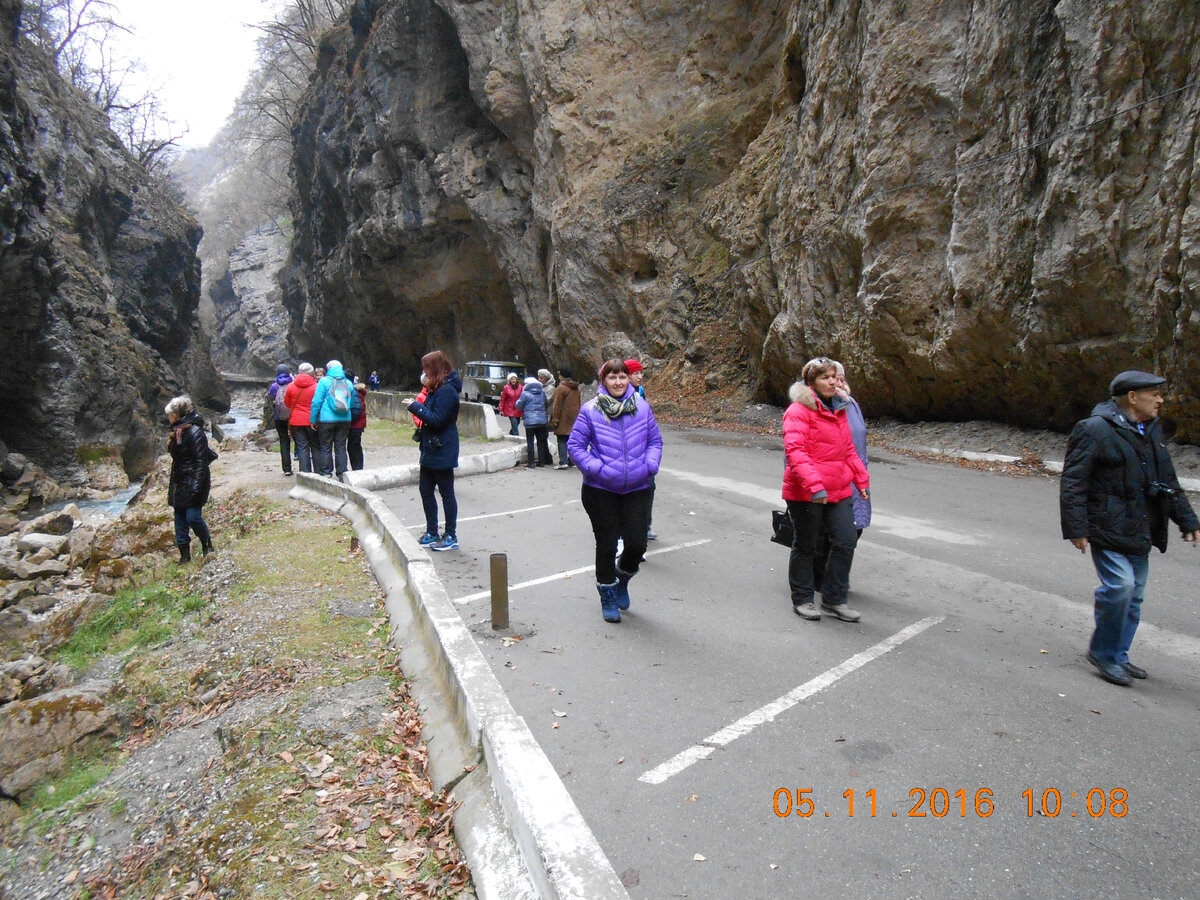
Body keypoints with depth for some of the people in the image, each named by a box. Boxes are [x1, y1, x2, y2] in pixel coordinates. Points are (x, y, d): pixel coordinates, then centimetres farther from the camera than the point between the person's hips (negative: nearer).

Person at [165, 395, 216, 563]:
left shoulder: (194, 431, -15)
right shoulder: (177, 431, 14)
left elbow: (201, 460, -19)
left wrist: (197, 485, -24)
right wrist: (172, 485, 22)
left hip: (192, 483, -9)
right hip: (178, 483, 9)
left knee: (193, 517, -11)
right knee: (180, 518, 10)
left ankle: (208, 546, 11)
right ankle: (184, 554, 17)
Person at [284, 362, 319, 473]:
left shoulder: (291, 386, -1)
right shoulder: (316, 386, -9)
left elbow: (287, 403, 10)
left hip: (296, 421, 2)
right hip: (312, 421, -2)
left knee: (302, 447, 5)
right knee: (315, 447, 7)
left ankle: (305, 472, 4)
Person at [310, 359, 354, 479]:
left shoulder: (324, 381, -4)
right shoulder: (349, 383, 8)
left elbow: (316, 402, -6)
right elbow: (351, 403, 12)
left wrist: (313, 420, -1)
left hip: (326, 420, -3)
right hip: (345, 420, 4)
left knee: (325, 448, 5)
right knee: (341, 447, 10)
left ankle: (326, 475, 6)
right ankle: (342, 474, 11)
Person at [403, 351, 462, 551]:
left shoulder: (447, 391, -18)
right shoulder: (436, 388, 14)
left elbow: (437, 419, -24)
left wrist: (416, 406, -16)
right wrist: (417, 406, 5)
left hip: (442, 451, -11)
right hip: (431, 450, 11)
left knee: (446, 493, -1)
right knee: (426, 490, 15)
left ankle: (451, 536, 9)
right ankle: (432, 533, 26)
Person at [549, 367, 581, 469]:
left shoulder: (561, 388, -11)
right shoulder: (576, 388, 13)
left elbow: (557, 405, -13)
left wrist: (555, 419, -11)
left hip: (563, 419, -7)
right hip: (574, 418, 7)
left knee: (562, 440, -4)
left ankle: (563, 462, -9)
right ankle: (572, 461, 13)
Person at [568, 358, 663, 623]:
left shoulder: (642, 408, 2)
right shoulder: (590, 410, -6)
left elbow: (655, 440, 11)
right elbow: (575, 444, -3)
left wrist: (650, 465, -6)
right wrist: (595, 468, -15)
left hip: (637, 489, 2)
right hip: (600, 490, -2)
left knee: (636, 543, 0)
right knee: (606, 545, 6)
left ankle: (622, 579, 34)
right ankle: (608, 596, 28)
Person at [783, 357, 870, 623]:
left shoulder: (839, 408, 14)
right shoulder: (799, 411, -11)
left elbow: (848, 449, 23)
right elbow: (795, 451, -22)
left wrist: (862, 479, 19)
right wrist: (814, 485, -30)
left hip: (839, 490, 7)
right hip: (805, 494, -7)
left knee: (846, 541, 4)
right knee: (805, 547, 7)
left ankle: (834, 600, 20)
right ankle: (802, 600, 24)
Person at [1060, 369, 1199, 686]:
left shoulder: (1152, 431, 15)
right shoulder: (1095, 430, -12)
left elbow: (1168, 481, 24)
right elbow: (1073, 482, -14)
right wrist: (1076, 529, -19)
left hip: (1140, 533, 8)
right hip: (1109, 529, -8)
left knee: (1134, 596, 11)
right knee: (1120, 585, -17)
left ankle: (1117, 656, 26)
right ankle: (1103, 652, 2)